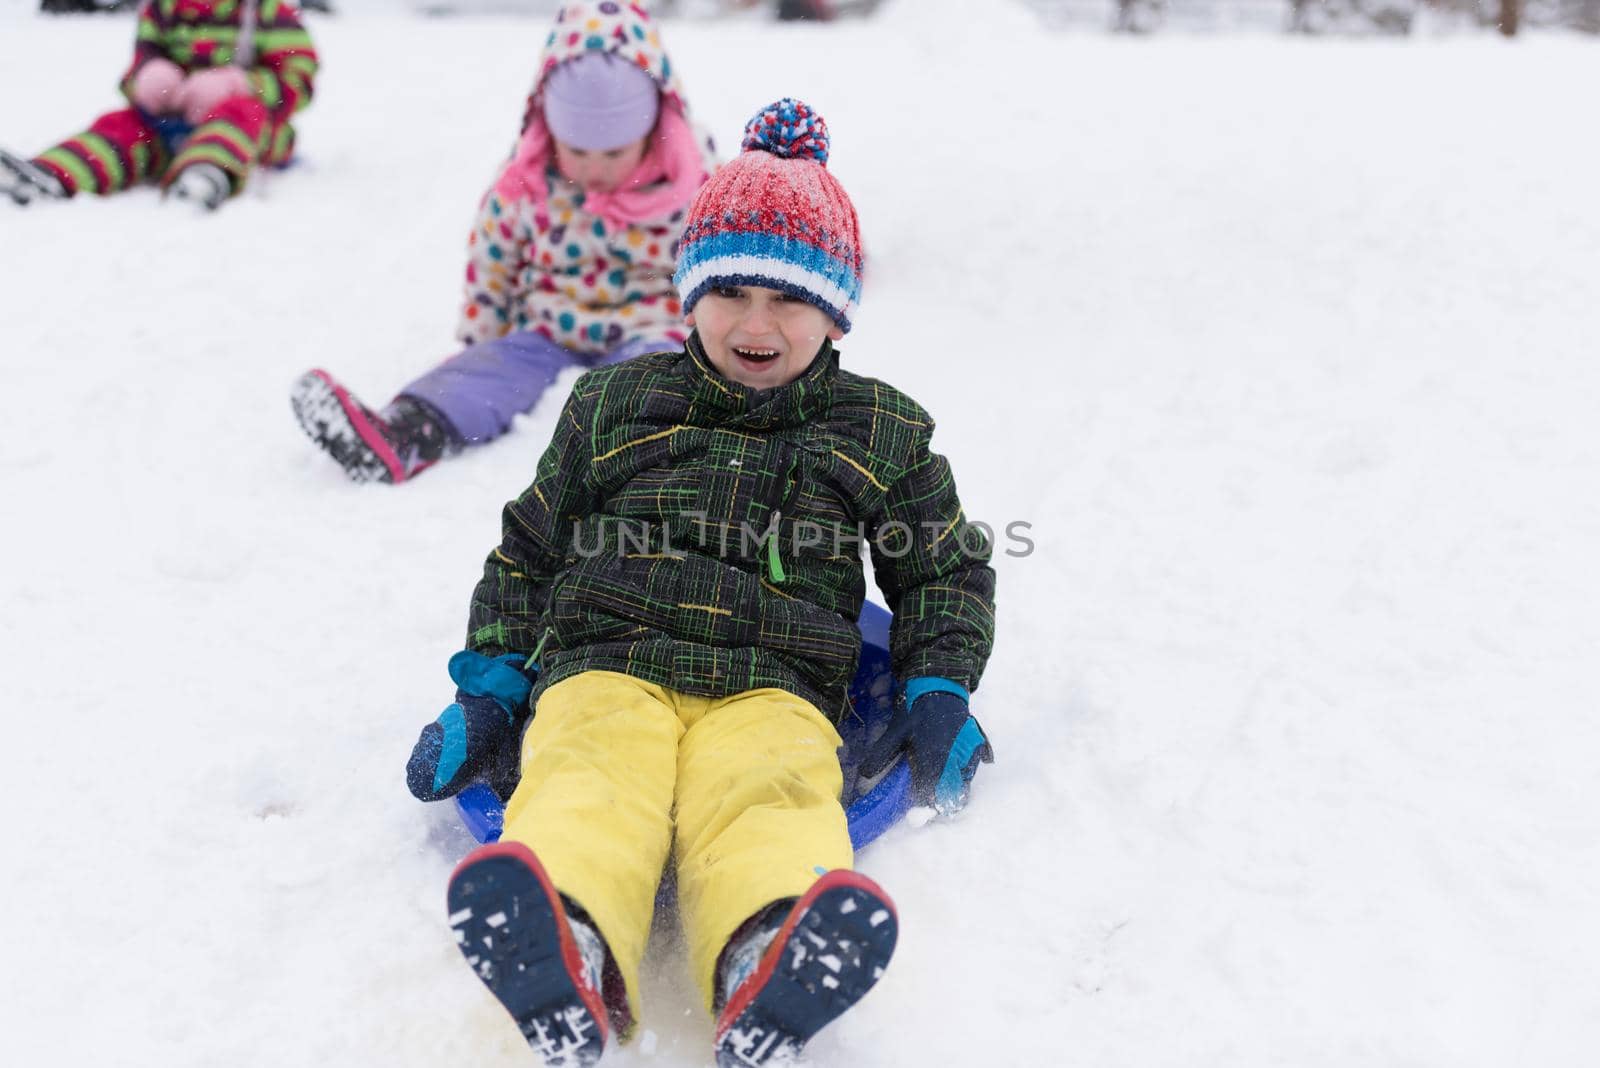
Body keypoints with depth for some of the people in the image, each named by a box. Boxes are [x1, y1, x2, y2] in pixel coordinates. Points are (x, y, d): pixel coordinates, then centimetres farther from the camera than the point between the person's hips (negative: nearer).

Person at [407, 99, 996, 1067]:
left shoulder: (880, 433, 20)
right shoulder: (617, 404, 22)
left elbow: (947, 570, 27)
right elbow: (529, 552, 27)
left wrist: (938, 695, 9)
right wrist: (489, 685, 15)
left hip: (771, 690, 0)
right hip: (605, 668, 1)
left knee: (768, 800, -36)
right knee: (590, 784, -35)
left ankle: (770, 962, -66)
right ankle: (571, 961, -64)